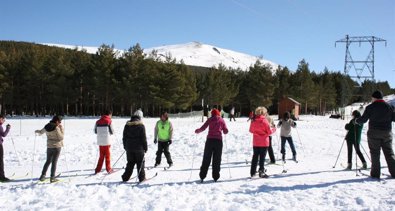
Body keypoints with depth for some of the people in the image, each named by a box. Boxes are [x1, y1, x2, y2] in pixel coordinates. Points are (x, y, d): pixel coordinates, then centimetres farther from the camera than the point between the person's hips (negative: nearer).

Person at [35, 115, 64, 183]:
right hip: (57, 147, -5)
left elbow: (41, 132, 19)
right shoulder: (56, 128, -17)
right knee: (54, 162, 1)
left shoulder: (46, 127, 1)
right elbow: (61, 137, -14)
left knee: (48, 161, 18)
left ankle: (43, 176, 17)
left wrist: (37, 131, 42)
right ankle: (52, 177, 3)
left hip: (49, 147, 5)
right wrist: (61, 129, -5)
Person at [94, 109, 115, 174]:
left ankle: (98, 169, 12)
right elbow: (112, 132, -7)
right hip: (107, 141, -4)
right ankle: (108, 169, 10)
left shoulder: (98, 121, 4)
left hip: (100, 141, 4)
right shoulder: (109, 121, -9)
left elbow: (95, 131, 8)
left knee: (101, 155, 14)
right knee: (107, 155, 7)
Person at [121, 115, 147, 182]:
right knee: (140, 163, 6)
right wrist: (145, 148, 0)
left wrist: (125, 146, 19)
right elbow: (143, 138, -8)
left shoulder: (127, 126, 5)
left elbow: (124, 137, 10)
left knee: (130, 163, 13)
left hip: (129, 148, 4)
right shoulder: (141, 126, -9)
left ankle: (125, 177, 11)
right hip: (139, 148, -4)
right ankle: (141, 177, 9)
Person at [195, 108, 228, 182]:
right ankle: (215, 177, 5)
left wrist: (197, 131, 15)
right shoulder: (222, 120, 9)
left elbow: (203, 128, -4)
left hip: (210, 140, 0)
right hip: (218, 140, 0)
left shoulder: (210, 119, 6)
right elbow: (225, 131, 6)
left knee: (206, 159, 5)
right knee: (217, 159, 6)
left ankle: (202, 176, 4)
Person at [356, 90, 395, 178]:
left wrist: (356, 120, 11)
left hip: (374, 132, -3)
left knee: (375, 153, 3)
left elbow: (363, 119, -8)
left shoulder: (370, 107, -7)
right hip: (387, 132, 3)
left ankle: (376, 173, 2)